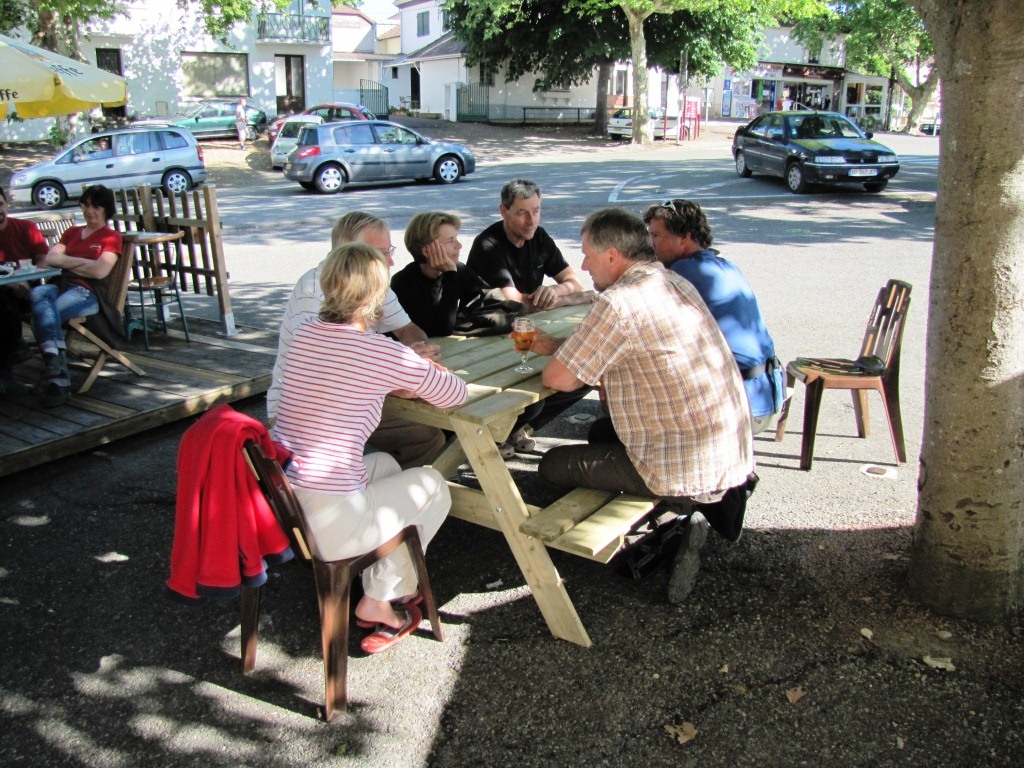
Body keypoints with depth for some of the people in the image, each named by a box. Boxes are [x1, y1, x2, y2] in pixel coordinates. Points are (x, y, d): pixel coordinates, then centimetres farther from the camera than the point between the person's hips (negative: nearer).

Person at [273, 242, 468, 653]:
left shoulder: (303, 335, 6)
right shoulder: (384, 352, -13)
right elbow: (456, 394, 1)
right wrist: (421, 373, 21)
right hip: (327, 522, -7)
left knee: (384, 464, 30)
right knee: (433, 485, 17)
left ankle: (393, 589, 34)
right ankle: (379, 602, 24)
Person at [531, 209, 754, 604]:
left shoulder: (618, 303, -21)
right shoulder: (674, 283, 8)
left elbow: (559, 378, -15)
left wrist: (558, 356, 6)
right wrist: (556, 345, 21)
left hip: (690, 472, -9)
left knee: (554, 465, 5)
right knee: (602, 430, 29)